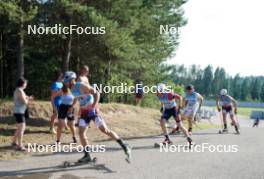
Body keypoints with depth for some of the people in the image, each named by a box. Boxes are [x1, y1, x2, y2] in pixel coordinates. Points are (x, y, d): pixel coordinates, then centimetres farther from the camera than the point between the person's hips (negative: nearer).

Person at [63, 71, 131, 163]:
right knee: (81, 133, -5)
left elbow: (96, 93, -24)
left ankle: (125, 147, -6)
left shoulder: (82, 86, -20)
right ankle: (87, 156, 6)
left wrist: (94, 106, -32)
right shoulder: (72, 89, 4)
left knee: (105, 130, -12)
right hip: (84, 112, 7)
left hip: (93, 110, -7)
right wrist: (72, 106, 32)